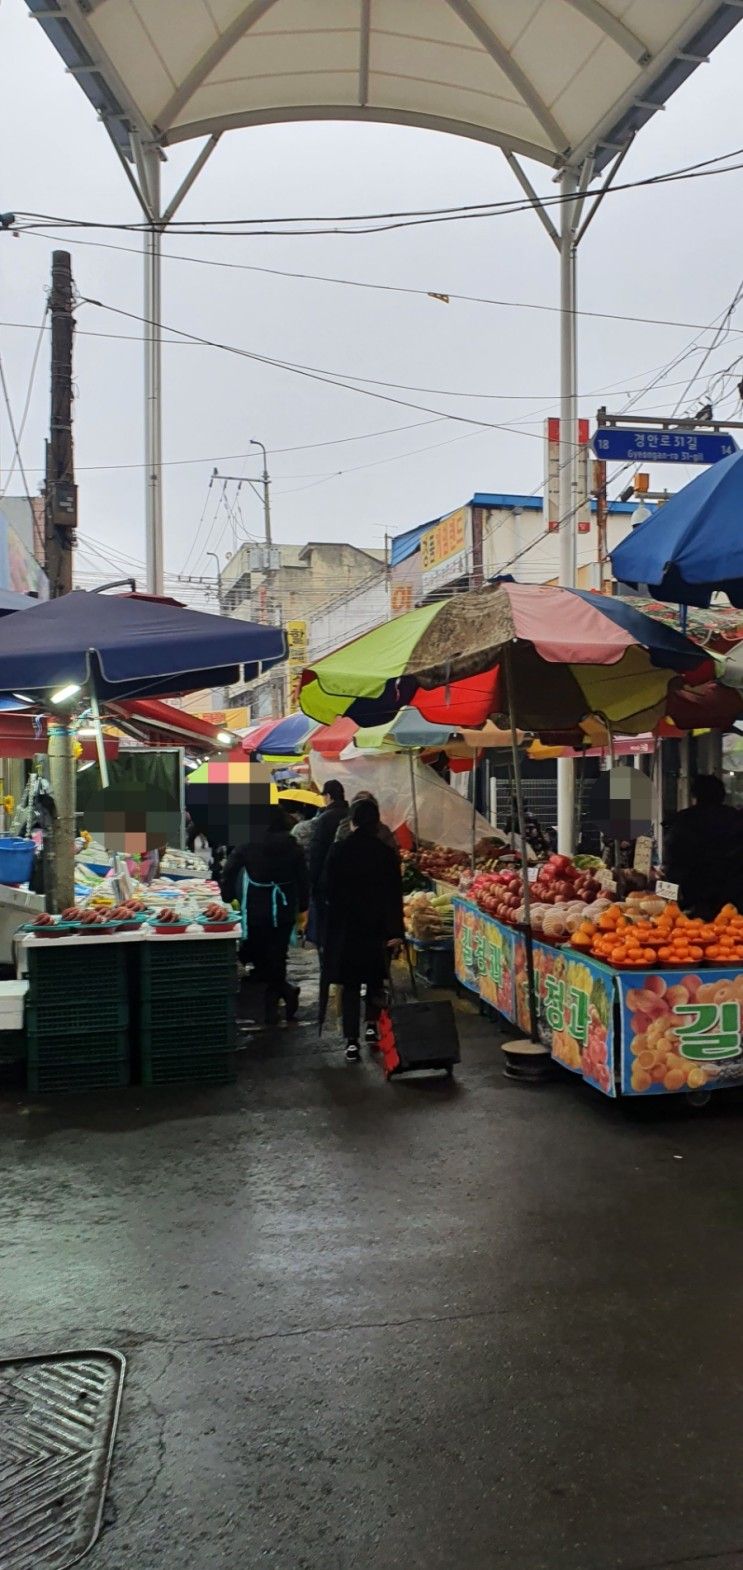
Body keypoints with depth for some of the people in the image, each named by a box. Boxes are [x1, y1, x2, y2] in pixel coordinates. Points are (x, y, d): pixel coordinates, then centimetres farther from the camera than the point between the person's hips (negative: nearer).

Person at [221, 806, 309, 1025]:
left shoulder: (248, 846, -8)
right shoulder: (293, 847, -2)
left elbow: (229, 871, -9)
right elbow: (302, 879, 1)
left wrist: (229, 898, 4)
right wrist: (303, 908, 12)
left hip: (256, 910, -2)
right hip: (284, 911, 3)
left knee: (257, 957, 13)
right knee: (276, 957, 12)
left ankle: (285, 990, -5)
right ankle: (271, 1010, 13)